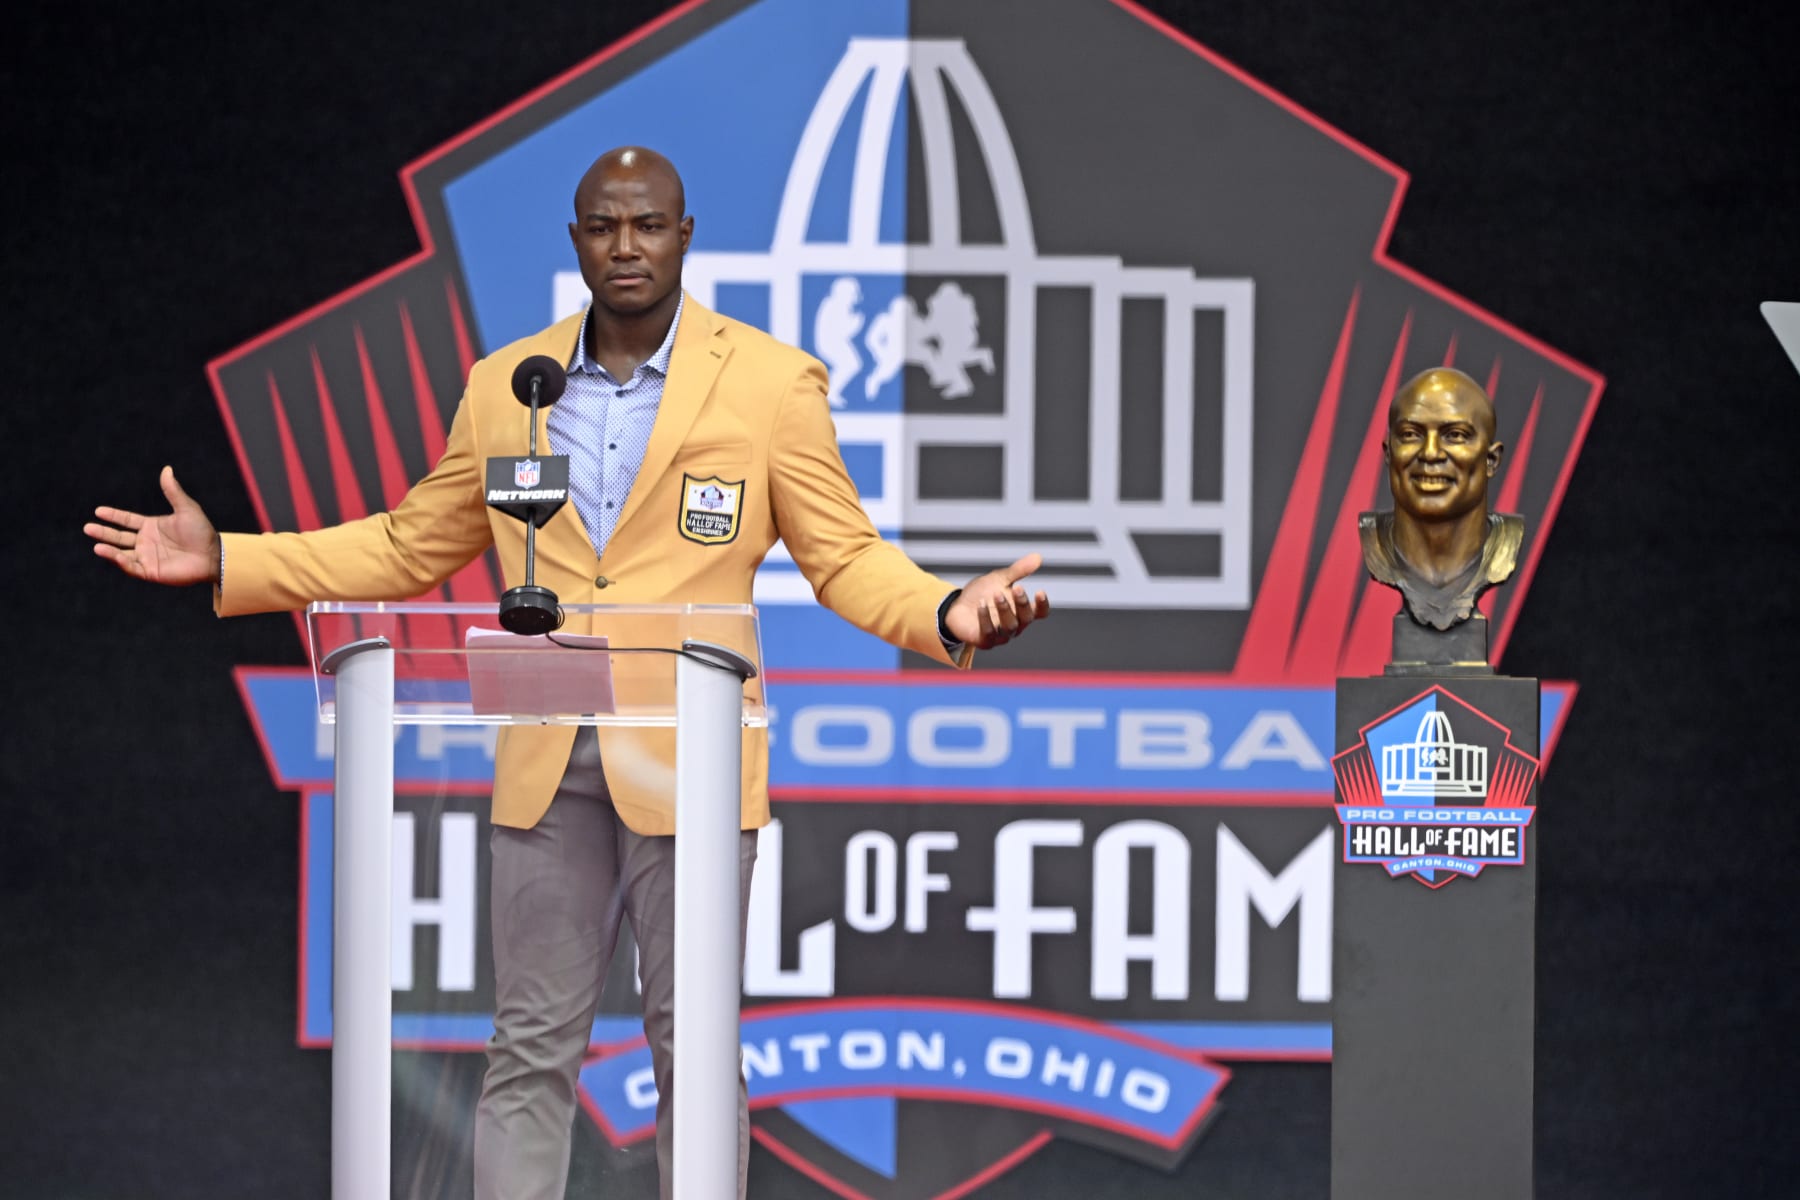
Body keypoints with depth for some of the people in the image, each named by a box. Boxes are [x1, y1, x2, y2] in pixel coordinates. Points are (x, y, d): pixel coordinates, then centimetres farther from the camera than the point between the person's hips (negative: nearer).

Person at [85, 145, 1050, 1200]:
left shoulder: (770, 382, 0)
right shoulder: (505, 386, 9)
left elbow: (843, 556, 1)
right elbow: (410, 548, 16)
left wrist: (946, 612, -20)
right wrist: (226, 560, 9)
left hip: (685, 762, -3)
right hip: (545, 764, 3)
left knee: (694, 1047, 3)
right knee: (532, 1046, 5)